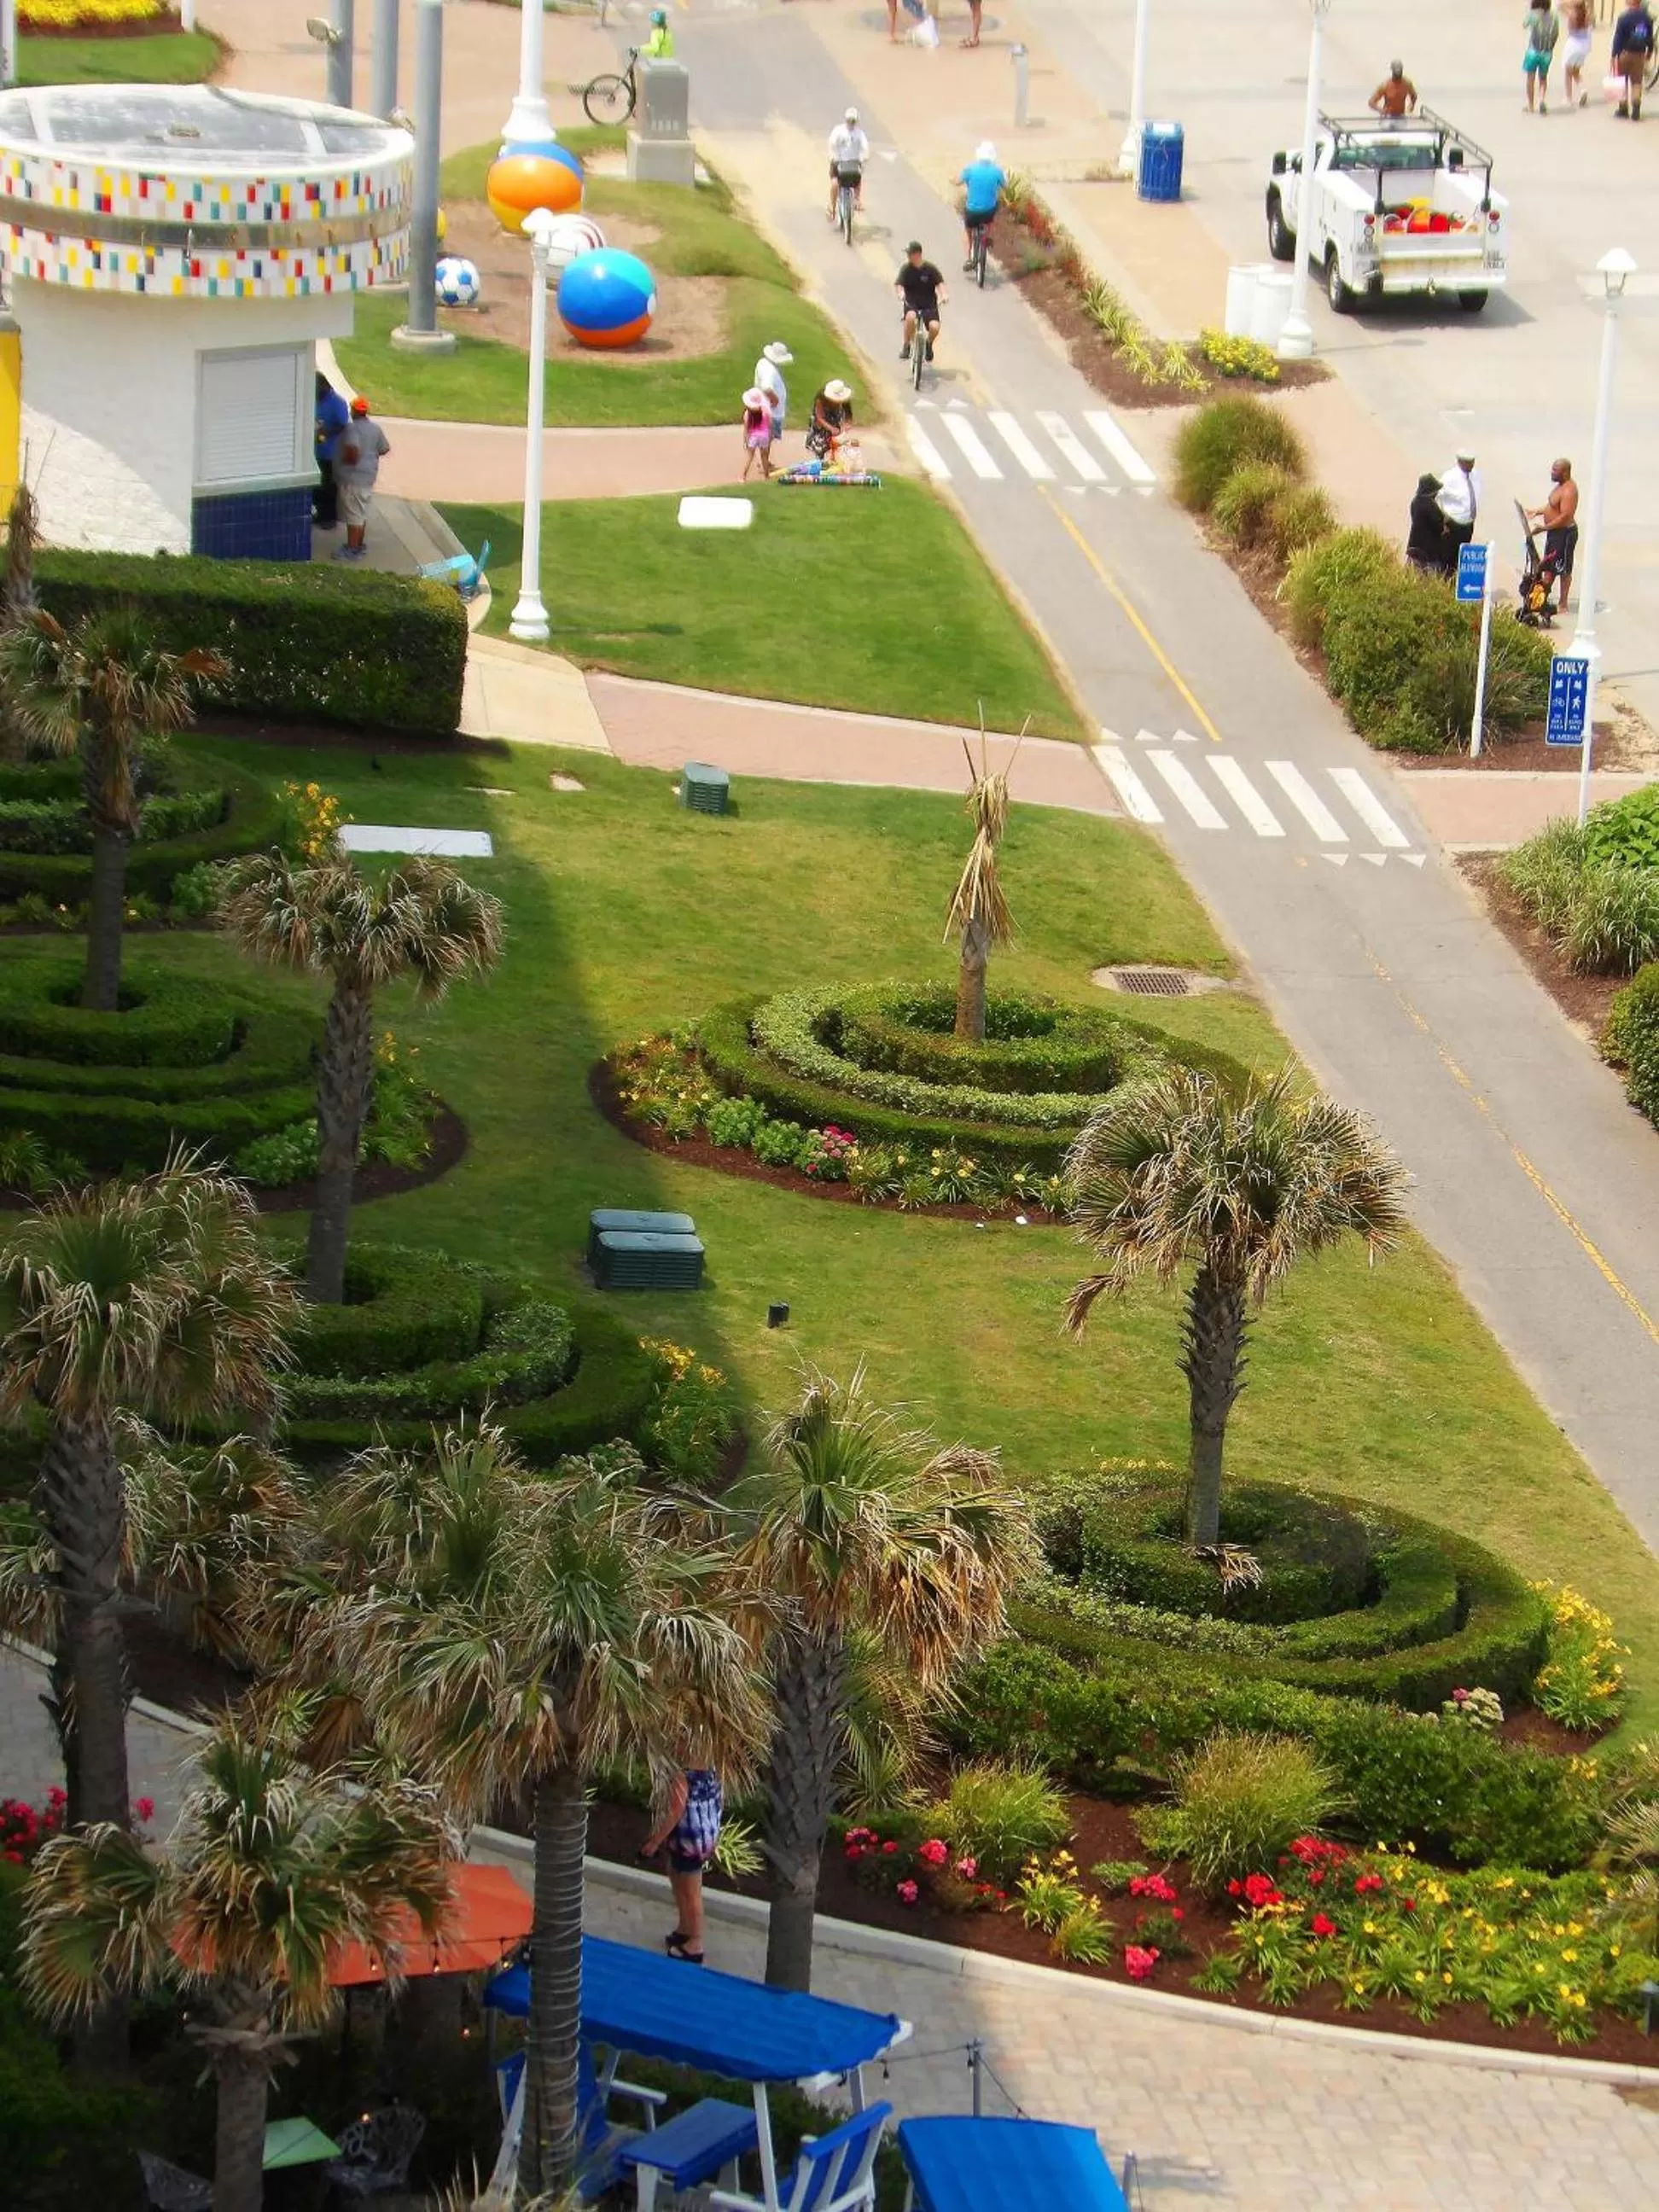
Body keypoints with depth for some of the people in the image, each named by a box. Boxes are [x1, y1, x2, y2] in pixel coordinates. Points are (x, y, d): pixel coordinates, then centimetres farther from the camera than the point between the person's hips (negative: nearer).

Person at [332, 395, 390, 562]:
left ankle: (352, 550, -2)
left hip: (353, 478, -8)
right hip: (368, 477, 8)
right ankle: (359, 545, 25)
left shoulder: (352, 428, -18)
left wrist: (345, 460, -14)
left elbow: (352, 450, -32)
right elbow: (385, 448, 15)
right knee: (362, 514, 17)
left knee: (354, 515, -5)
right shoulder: (375, 428, 7)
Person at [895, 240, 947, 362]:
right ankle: (906, 346, -13)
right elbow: (898, 284, -11)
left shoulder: (930, 268, -3)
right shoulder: (906, 268, -2)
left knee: (934, 327, -24)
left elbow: (939, 282, -7)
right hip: (911, 303, 0)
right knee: (910, 317, -36)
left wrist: (944, 294, -28)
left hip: (929, 305, 0)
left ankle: (929, 344, 13)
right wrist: (900, 292, -34)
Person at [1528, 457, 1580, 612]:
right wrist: (1537, 512, 14)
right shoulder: (1560, 486, 8)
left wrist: (1544, 527, -25)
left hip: (1565, 533, -11)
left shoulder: (1569, 491, -24)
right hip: (1555, 532, 11)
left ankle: (1563, 605, 10)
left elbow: (1565, 516, -28)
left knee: (1564, 569, 1)